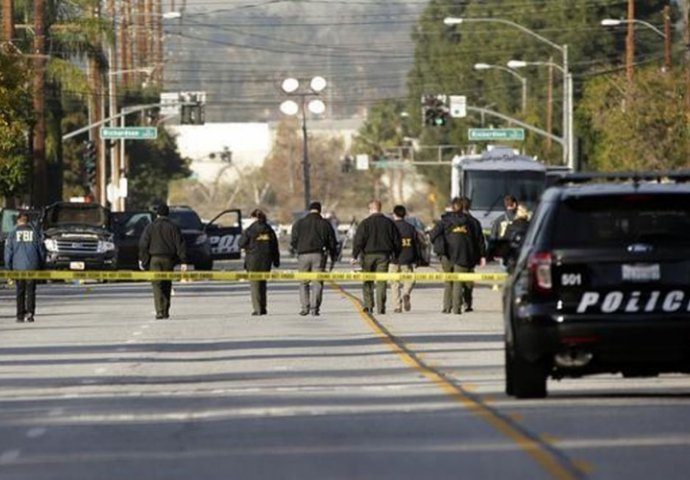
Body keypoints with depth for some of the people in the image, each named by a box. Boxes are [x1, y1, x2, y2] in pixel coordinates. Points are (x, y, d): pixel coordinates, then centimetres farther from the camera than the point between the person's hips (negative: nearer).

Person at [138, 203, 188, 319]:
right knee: (166, 285, 13)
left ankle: (159, 311, -17)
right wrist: (183, 262, 1)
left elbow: (143, 244, -1)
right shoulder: (173, 227, 3)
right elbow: (180, 244, 0)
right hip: (168, 260, 2)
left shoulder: (150, 227, 0)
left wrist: (142, 259, 9)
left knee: (157, 285, -4)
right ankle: (166, 311, 16)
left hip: (154, 259, -2)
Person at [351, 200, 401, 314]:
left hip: (368, 255, -2)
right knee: (381, 282, 2)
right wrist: (395, 255, 20)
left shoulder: (365, 223, -5)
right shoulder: (389, 223, 6)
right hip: (384, 255, 2)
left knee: (367, 281, 11)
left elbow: (358, 240, -10)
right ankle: (380, 307, -4)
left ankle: (368, 304, 3)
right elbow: (397, 240, 10)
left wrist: (355, 255, -5)